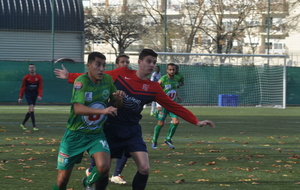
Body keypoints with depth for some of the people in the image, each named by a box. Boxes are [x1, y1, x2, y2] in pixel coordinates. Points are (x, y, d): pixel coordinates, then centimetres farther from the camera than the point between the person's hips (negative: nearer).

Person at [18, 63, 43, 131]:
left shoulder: (39, 77, -2)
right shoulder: (26, 77, -4)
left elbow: (40, 87, -4)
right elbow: (23, 87, 1)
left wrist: (40, 95, -20)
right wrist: (20, 97, -2)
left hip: (35, 95, 3)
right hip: (28, 94, -3)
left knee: (30, 111, 9)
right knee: (31, 110, -14)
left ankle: (23, 124, 27)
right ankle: (34, 126, -13)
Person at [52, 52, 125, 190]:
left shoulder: (107, 79, -4)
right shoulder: (81, 82, -19)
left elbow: (116, 106, 10)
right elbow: (78, 109, -32)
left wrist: (119, 99, -14)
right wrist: (103, 110, -45)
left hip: (97, 134, 3)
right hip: (75, 134, -3)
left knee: (104, 167, -24)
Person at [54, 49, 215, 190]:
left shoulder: (153, 88, -1)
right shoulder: (121, 74, -5)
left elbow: (174, 107, 0)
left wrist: (196, 121, -6)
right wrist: (69, 77, 9)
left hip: (132, 131, 1)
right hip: (110, 129, -1)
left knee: (144, 168, -13)